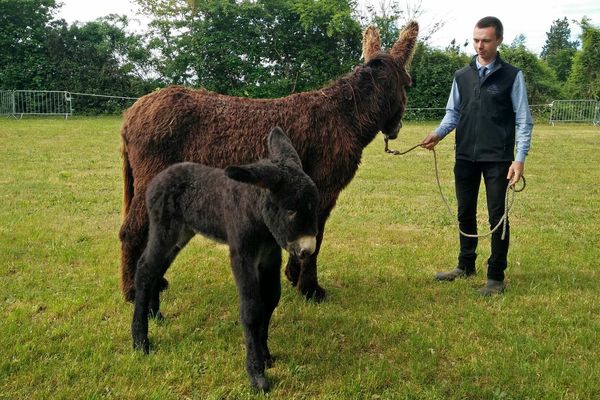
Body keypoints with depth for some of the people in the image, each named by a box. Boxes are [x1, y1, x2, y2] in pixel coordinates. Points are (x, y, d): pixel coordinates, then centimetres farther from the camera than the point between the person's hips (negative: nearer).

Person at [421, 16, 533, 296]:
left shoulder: (512, 76, -2)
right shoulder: (461, 76, 9)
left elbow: (523, 120, -3)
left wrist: (520, 158, -13)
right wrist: (438, 134, -8)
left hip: (497, 158, -4)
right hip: (465, 157, 4)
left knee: (497, 216, 1)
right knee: (465, 213, 14)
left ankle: (496, 277, 12)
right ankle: (466, 265, 31)